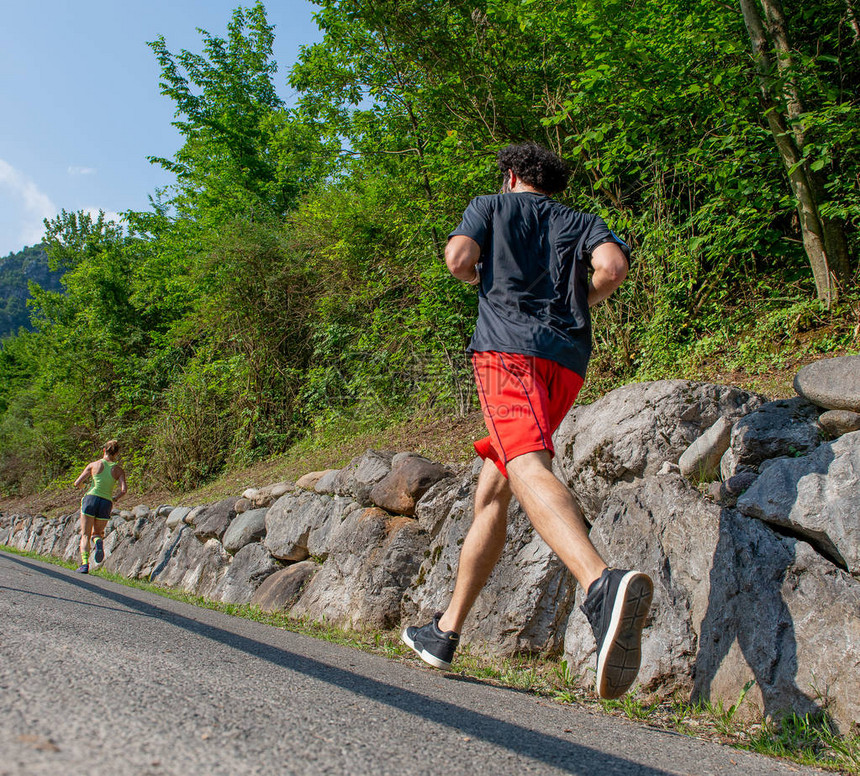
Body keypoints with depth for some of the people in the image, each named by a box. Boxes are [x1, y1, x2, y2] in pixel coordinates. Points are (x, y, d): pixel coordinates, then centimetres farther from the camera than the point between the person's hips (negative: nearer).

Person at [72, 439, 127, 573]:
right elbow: (124, 489, -8)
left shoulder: (94, 465, 3)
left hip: (91, 499, -1)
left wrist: (81, 484, 28)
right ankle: (98, 541, -15)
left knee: (85, 535, 7)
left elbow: (77, 484, 4)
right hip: (106, 503, 1)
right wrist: (115, 499, 11)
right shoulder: (118, 470, 5)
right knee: (97, 532, 21)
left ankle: (85, 564, -10)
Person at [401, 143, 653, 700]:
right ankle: (446, 632, 19)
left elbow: (458, 258, 0)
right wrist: (580, 304, 21)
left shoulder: (491, 206, 19)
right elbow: (613, 265, 3)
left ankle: (603, 585, -58)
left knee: (527, 470, -28)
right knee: (490, 492, 12)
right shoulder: (582, 224, 25)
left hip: (509, 346, -5)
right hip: (568, 362, 5)